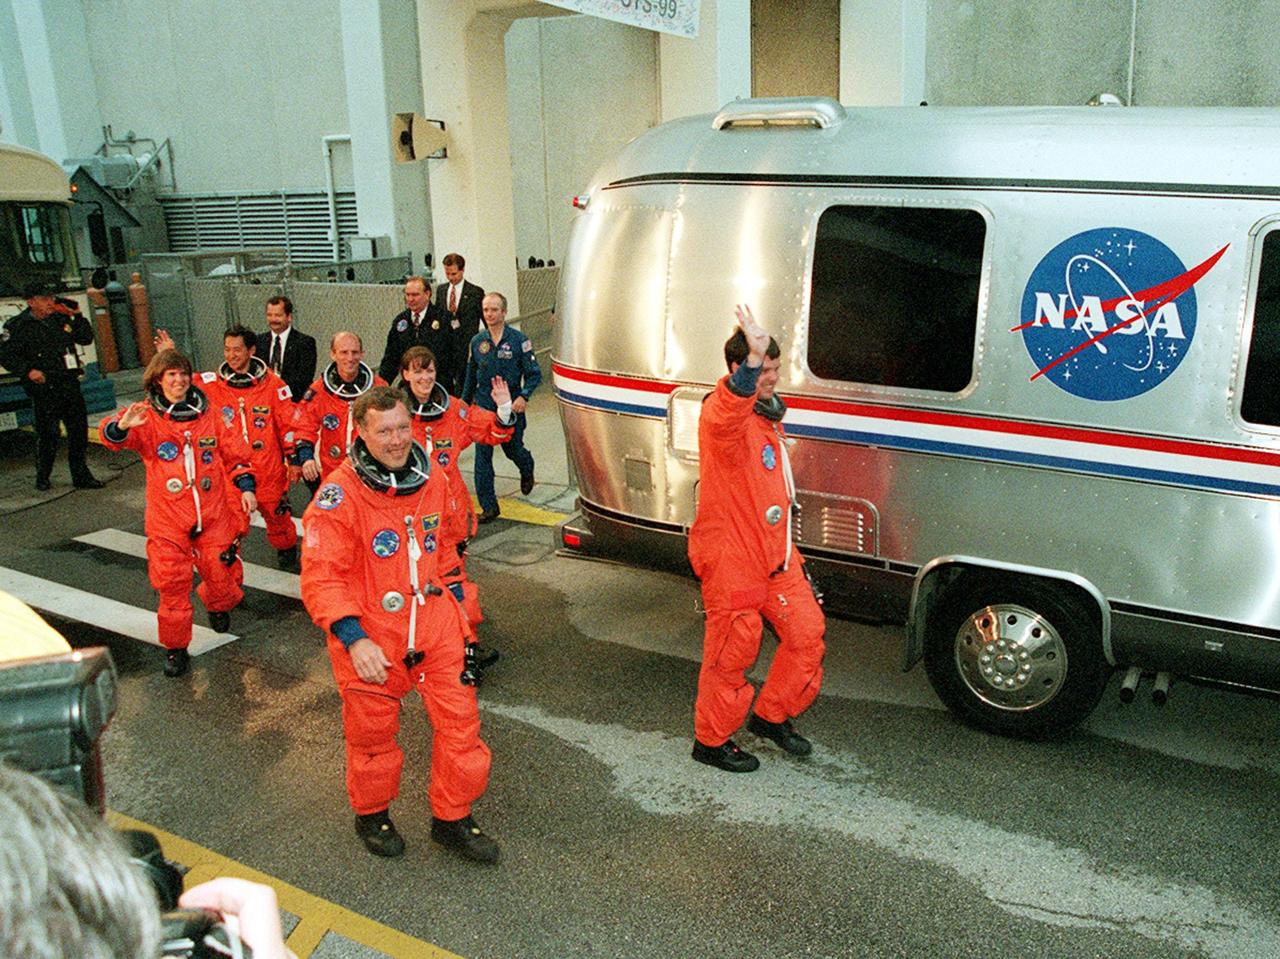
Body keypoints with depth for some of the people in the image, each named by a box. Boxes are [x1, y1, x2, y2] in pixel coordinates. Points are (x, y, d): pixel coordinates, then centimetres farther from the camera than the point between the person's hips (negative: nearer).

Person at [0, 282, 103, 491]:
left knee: (79, 430, 7)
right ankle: (42, 478, 18)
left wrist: (77, 316, 4)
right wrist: (28, 371, -16)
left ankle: (81, 476, 18)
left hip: (70, 384, 5)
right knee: (47, 435, 0)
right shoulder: (18, 326, -3)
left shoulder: (61, 319, 11)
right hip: (44, 389, -5)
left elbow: (86, 339, 16)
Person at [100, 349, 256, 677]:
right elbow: (111, 436, -23)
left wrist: (246, 486, 2)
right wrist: (122, 426, -46)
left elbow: (234, 451, 12)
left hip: (213, 514, 2)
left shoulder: (207, 414, 5)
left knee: (222, 574, 7)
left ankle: (217, 605, 42)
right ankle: (176, 647, 15)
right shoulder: (147, 417, -5)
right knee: (172, 585, -2)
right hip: (168, 518, -2)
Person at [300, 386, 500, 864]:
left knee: (460, 720, 6)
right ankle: (371, 815, 41)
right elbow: (321, 577, -19)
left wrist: (456, 601, 20)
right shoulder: (339, 495, -18)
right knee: (372, 732, 14)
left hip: (435, 625, 4)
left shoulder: (432, 479, 0)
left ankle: (452, 819, 26)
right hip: (368, 634, -4)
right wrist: (353, 638, -27)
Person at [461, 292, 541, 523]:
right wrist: (465, 403, 15)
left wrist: (523, 396, -21)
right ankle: (488, 506, 4)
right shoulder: (477, 341, 3)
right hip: (484, 405, 2)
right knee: (482, 456, -3)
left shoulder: (518, 340, -7)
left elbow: (534, 374, -5)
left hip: (511, 406, -2)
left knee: (512, 448, 13)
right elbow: (470, 376, 14)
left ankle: (527, 469, 50)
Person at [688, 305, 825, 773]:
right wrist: (752, 359, -63)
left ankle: (771, 716, 34)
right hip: (729, 558, -9)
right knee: (732, 653, 3)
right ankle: (711, 741, 24)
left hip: (775, 552, 9)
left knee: (807, 631, 14)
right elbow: (726, 416, -47)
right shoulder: (724, 414, -18)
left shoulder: (768, 412, 12)